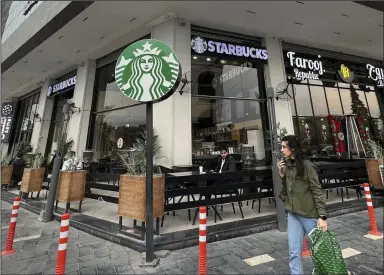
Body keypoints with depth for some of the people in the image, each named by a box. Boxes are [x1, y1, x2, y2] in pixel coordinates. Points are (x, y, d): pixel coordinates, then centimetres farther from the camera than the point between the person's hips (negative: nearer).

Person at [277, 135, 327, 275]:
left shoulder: (307, 165, -14)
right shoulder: (286, 165, 3)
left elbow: (317, 191, -13)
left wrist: (322, 216, -17)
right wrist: (282, 175, -6)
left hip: (309, 214, -4)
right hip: (293, 214, 5)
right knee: (294, 252, 6)